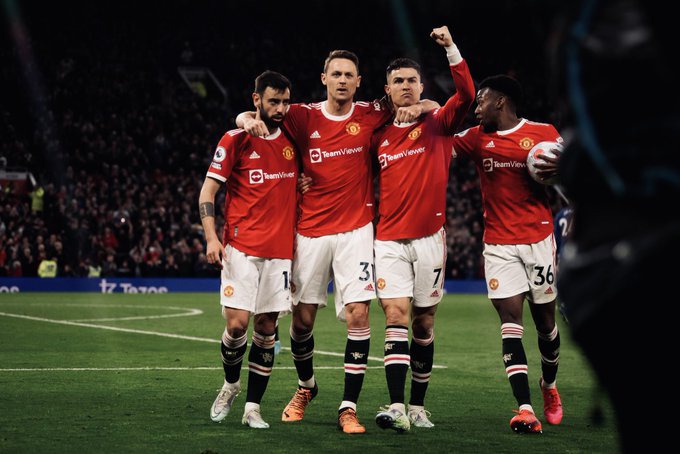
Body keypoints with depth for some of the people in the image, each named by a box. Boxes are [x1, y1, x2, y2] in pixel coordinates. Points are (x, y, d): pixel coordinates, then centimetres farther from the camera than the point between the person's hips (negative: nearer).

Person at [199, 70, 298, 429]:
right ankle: (231, 384, 17)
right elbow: (208, 190, -2)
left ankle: (253, 407, 7)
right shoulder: (236, 139, -2)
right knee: (237, 323, -11)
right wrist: (211, 237, -14)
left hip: (280, 250, 4)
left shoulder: (292, 139, 11)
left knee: (266, 327, 2)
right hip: (241, 248, -4)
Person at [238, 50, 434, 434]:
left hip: (355, 230, -1)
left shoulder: (371, 115, 2)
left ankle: (349, 407, -5)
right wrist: (248, 119, -18)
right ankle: (306, 386, 35)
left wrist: (418, 108, -12)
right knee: (303, 318, 7)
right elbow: (246, 117, 6)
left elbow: (434, 107, 11)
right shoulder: (305, 116, 1)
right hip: (311, 232, 1)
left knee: (358, 314, -12)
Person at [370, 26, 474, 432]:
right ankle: (397, 408, -20)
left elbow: (466, 95, -15)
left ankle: (418, 407, 16)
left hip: (429, 238, 0)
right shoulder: (378, 135, 9)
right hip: (389, 240, 1)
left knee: (424, 323, 6)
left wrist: (451, 48, -21)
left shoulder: (438, 123, 3)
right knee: (396, 317, -12)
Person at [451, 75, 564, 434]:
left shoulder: (545, 133, 0)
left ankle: (549, 385, 37)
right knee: (510, 319, -12)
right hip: (499, 244, 1)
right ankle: (525, 409, -18)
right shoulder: (477, 138, 7)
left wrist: (556, 173, -17)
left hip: (539, 239, -1)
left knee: (545, 319, 8)